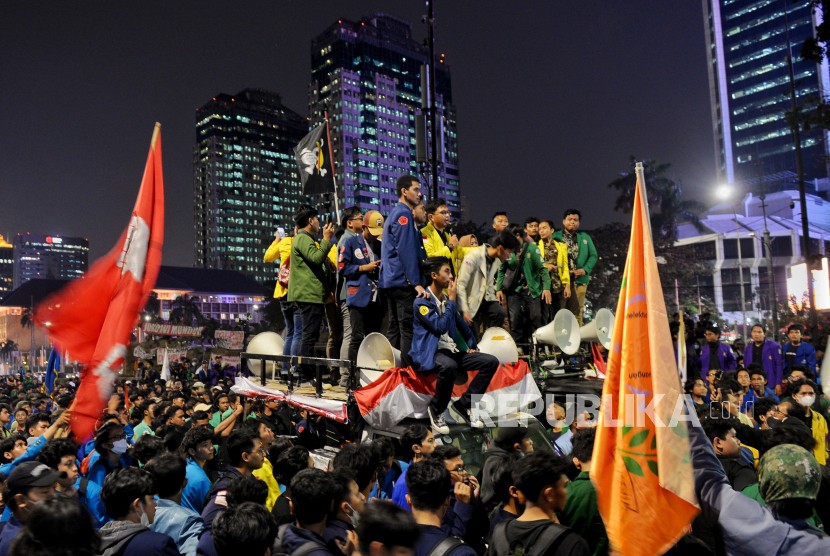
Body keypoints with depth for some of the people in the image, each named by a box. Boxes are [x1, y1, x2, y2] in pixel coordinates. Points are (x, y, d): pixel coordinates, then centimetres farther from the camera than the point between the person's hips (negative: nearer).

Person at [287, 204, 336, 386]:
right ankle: (306, 376, -9)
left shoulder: (305, 238, 26)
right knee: (309, 334, -11)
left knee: (309, 335, 13)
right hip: (309, 294, -11)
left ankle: (306, 373, 18)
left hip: (312, 295, 11)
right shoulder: (303, 238, -8)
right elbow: (316, 258, -23)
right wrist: (326, 239, -18)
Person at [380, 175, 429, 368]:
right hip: (403, 282, -10)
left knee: (395, 328, 12)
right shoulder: (403, 214, -9)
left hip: (391, 282, 10)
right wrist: (416, 283, -20)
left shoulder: (395, 214, 22)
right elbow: (406, 252, -18)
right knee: (408, 329, -10)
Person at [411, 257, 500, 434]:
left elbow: (462, 325, 30)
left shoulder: (447, 300, 18)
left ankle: (464, 404, -2)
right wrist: (452, 300, -11)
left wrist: (472, 345, 16)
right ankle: (436, 410, -15)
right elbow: (440, 327, -19)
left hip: (451, 350, 8)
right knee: (449, 366, -41)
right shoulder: (422, 302, -8)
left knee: (491, 361, -7)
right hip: (430, 353, -8)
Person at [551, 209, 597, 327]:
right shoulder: (556, 236, 7)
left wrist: (585, 269, -2)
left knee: (577, 311, 3)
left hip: (579, 279, 3)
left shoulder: (585, 237, 17)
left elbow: (593, 256, 15)